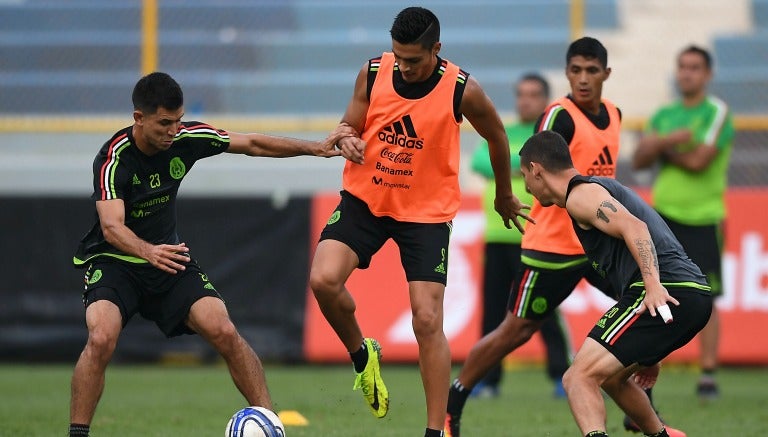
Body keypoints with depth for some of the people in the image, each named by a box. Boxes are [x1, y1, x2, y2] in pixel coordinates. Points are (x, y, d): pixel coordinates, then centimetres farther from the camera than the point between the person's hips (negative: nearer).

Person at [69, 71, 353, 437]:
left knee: (224, 332, -13)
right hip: (112, 261, -4)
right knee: (101, 338, -30)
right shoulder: (114, 159, -25)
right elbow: (112, 226, -38)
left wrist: (316, 147, 2)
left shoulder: (185, 139, -9)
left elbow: (251, 144, 5)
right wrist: (148, 252, -58)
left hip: (168, 256, 4)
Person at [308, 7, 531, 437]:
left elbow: (497, 137, 4)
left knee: (428, 321, -8)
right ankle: (362, 354, 11)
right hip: (365, 198, 2)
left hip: (428, 211, -2)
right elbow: (350, 125, 7)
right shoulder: (372, 74, -8)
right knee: (323, 279, -20)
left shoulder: (462, 90, -14)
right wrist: (348, 140, -19)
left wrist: (505, 196, 18)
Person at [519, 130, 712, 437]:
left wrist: (653, 285, -31)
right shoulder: (601, 187, 32)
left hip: (666, 295, -10)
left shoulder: (581, 194, 1)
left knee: (580, 378, -16)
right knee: (611, 375, 29)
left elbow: (634, 227, -17)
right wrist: (647, 354, 38)